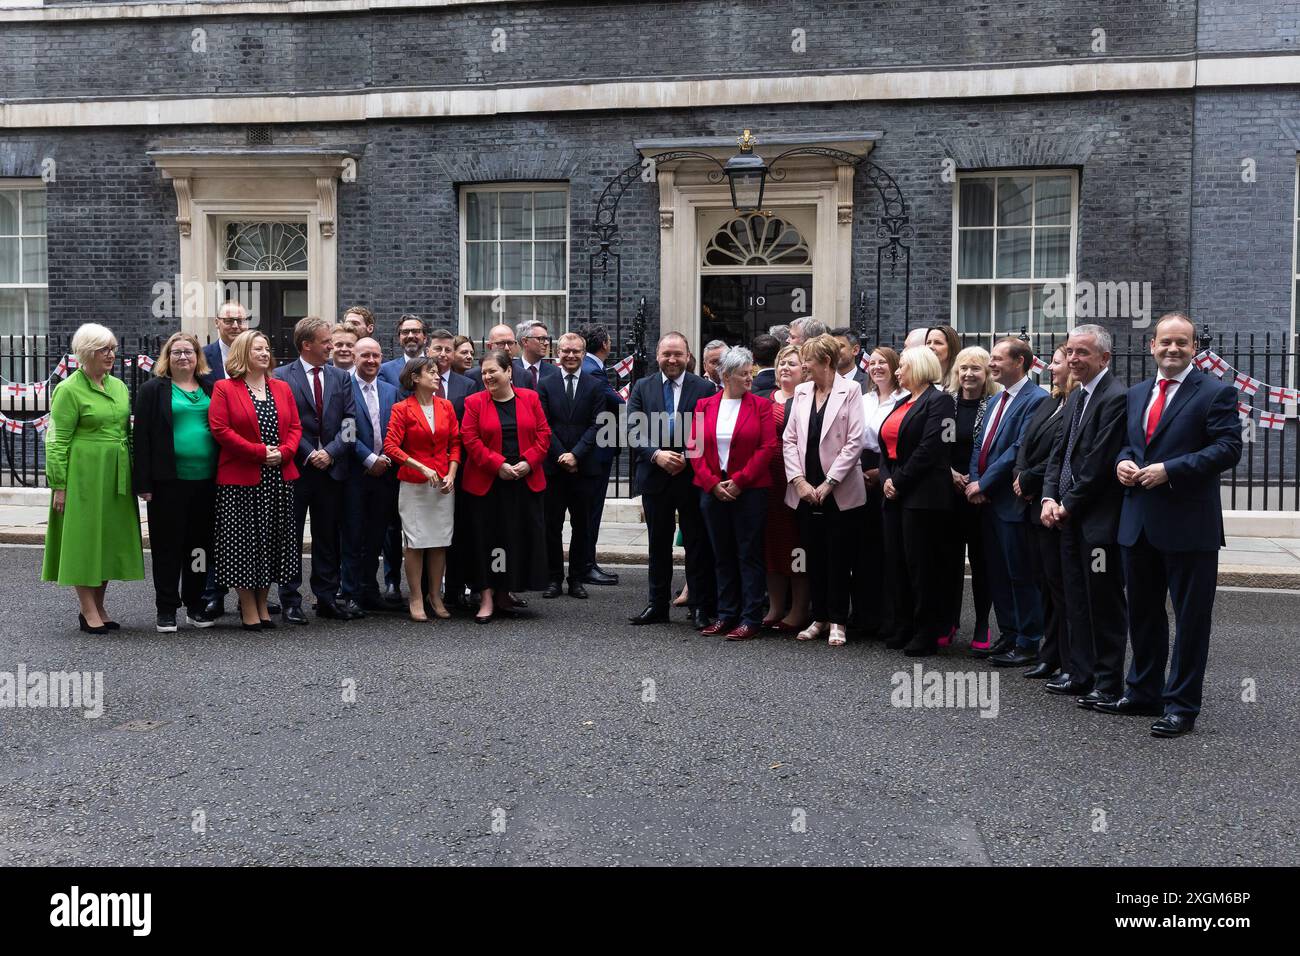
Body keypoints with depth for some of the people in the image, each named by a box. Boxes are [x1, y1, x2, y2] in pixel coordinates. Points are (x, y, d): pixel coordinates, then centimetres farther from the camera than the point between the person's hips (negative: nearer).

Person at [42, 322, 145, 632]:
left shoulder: (119, 386, 12)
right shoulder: (69, 390, -7)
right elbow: (57, 442, -9)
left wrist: (133, 475, 13)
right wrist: (59, 485, -13)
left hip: (116, 476, 7)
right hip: (84, 475, -6)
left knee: (110, 540, 10)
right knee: (84, 539, 0)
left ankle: (99, 608, 20)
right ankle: (88, 611, 7)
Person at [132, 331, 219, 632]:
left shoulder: (211, 389, 11)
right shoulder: (152, 390, 2)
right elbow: (141, 437, -1)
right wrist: (144, 483, -8)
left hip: (206, 480, 3)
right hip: (168, 482, -3)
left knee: (200, 544, 9)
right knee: (168, 545, 2)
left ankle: (195, 605, 21)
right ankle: (166, 610, 11)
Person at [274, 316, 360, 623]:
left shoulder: (341, 377, 10)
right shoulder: (281, 377, -2)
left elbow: (349, 423, 4)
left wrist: (330, 452, -9)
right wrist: (307, 455, -11)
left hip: (331, 468, 4)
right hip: (295, 468, -3)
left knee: (327, 537, 9)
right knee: (291, 537, 4)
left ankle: (327, 598, 16)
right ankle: (290, 601, 11)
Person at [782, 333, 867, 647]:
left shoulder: (850, 391, -4)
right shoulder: (801, 392, 10)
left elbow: (854, 442, -9)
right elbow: (789, 440, 7)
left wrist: (827, 484, -12)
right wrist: (799, 481, -5)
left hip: (838, 491, -4)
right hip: (806, 490, 4)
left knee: (838, 559, 2)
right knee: (814, 557, 10)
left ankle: (837, 622, 11)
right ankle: (819, 618, 20)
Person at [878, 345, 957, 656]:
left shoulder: (939, 401, -7)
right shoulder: (901, 403, 19)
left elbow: (929, 448, -16)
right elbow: (886, 446, 16)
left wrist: (899, 481, -15)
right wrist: (886, 479, 0)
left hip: (922, 496, -8)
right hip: (895, 495, 8)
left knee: (921, 564, -4)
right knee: (897, 561, 9)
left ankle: (926, 633, 4)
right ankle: (904, 628, 18)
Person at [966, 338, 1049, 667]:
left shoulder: (1036, 400, -11)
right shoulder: (995, 400, 18)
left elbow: (1019, 449, -18)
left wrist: (983, 483, -15)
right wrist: (974, 481, 0)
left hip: (1012, 501, -9)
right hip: (986, 500, 9)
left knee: (1021, 575, -1)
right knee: (996, 574, 14)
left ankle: (1028, 644, 9)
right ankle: (1008, 636, 24)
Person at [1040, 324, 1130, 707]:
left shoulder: (1116, 397, -15)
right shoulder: (1076, 397, 14)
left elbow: (1100, 461, -19)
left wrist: (1068, 504, -11)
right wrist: (1050, 498, 0)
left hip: (1100, 518, -9)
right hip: (1070, 516, 9)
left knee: (1104, 603, 1)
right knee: (1076, 600, 15)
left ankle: (1108, 682, 11)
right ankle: (1078, 673, 25)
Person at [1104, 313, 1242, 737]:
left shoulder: (1215, 393, -5)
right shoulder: (1136, 394, 14)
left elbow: (1228, 448, -13)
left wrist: (1169, 470, -20)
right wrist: (1123, 461, -1)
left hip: (1188, 524, -6)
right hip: (1139, 522, 7)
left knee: (1190, 618, 3)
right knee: (1142, 613, 16)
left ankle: (1181, 705, 13)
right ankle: (1143, 693, 30)